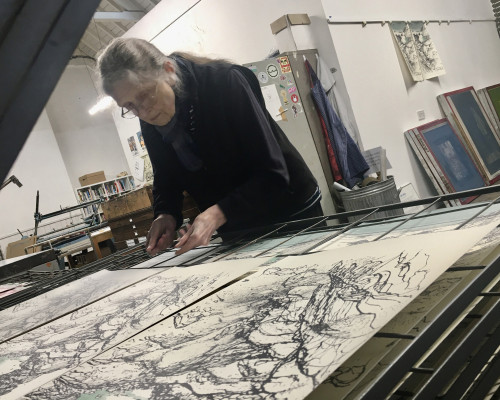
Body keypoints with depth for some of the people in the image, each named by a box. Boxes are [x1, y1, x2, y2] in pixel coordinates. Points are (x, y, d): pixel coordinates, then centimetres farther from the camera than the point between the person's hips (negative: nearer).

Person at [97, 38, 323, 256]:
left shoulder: (225, 82, -25)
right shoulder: (150, 123, -7)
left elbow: (273, 174, -28)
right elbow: (166, 179, 5)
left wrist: (217, 214, -38)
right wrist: (166, 215, -16)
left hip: (292, 215, -4)